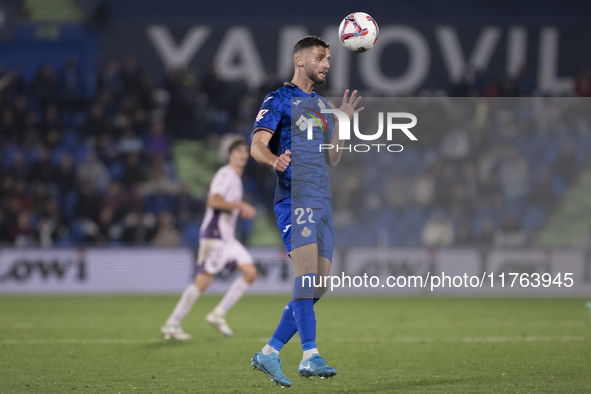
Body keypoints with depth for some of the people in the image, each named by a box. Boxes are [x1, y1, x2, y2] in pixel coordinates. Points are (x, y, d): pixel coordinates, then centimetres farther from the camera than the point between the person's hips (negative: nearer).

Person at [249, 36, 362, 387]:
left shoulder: (322, 105, 23)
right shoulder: (279, 100, 1)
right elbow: (257, 145, -10)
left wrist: (343, 121, 12)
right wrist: (275, 160, -32)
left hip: (323, 200, 8)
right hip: (294, 195, -8)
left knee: (318, 285, 3)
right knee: (307, 268, -23)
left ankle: (269, 354, 10)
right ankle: (310, 356, -29)